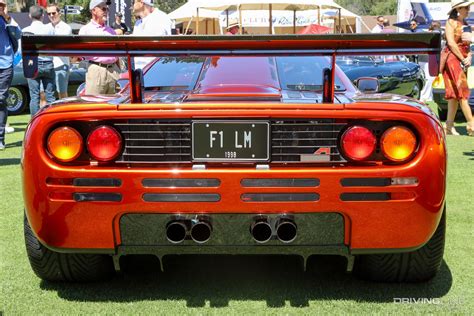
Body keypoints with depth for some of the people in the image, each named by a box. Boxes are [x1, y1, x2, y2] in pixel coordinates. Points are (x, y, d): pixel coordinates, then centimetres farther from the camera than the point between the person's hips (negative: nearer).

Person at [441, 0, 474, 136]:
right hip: (452, 57, -8)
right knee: (462, 91, -12)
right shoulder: (451, 22, -4)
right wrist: (463, 59, -12)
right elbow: (451, 42, -13)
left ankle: (449, 126, 8)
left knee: (455, 93, 6)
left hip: (463, 59, 8)